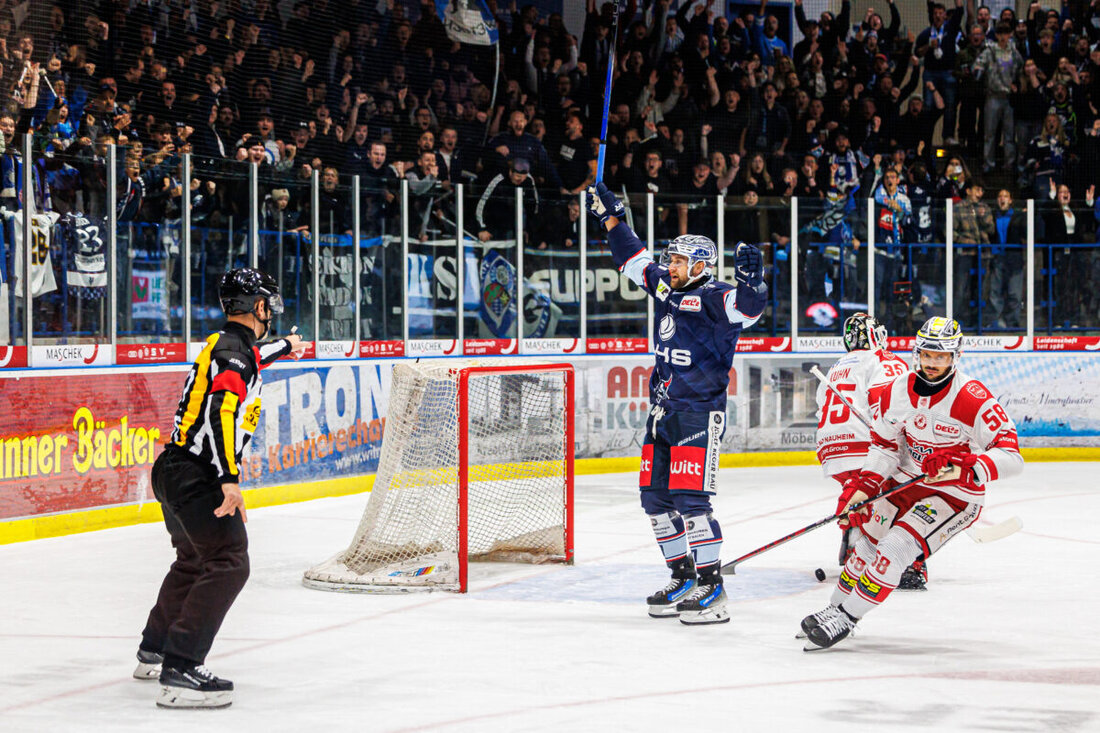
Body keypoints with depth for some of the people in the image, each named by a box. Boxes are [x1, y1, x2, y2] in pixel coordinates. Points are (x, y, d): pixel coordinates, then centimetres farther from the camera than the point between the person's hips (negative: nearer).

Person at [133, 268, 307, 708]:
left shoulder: (223, 342, 16)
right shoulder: (235, 351, -15)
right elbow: (221, 412, -29)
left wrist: (282, 349, 61)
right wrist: (229, 480, -36)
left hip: (175, 471, 11)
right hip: (196, 475, -11)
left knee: (194, 560, 27)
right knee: (228, 563, -17)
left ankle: (154, 652, 41)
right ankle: (180, 671, -26)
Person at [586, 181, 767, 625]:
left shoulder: (712, 298, -11)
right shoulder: (666, 287, 13)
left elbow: (747, 309, -29)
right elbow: (634, 261, 26)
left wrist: (751, 282, -48)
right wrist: (611, 217, 25)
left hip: (700, 414, -9)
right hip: (663, 411, 9)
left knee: (690, 500, -15)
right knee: (655, 498, 10)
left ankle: (712, 591, -12)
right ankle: (684, 579, 20)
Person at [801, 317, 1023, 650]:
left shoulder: (973, 399, -25)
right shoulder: (897, 391, -7)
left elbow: (1011, 456, -29)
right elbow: (884, 446, 6)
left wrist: (963, 468, -43)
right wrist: (863, 487, -8)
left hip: (956, 495, -6)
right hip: (908, 482, 6)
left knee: (896, 547, -19)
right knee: (868, 542, 7)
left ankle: (846, 619, -9)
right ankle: (835, 608, 28)